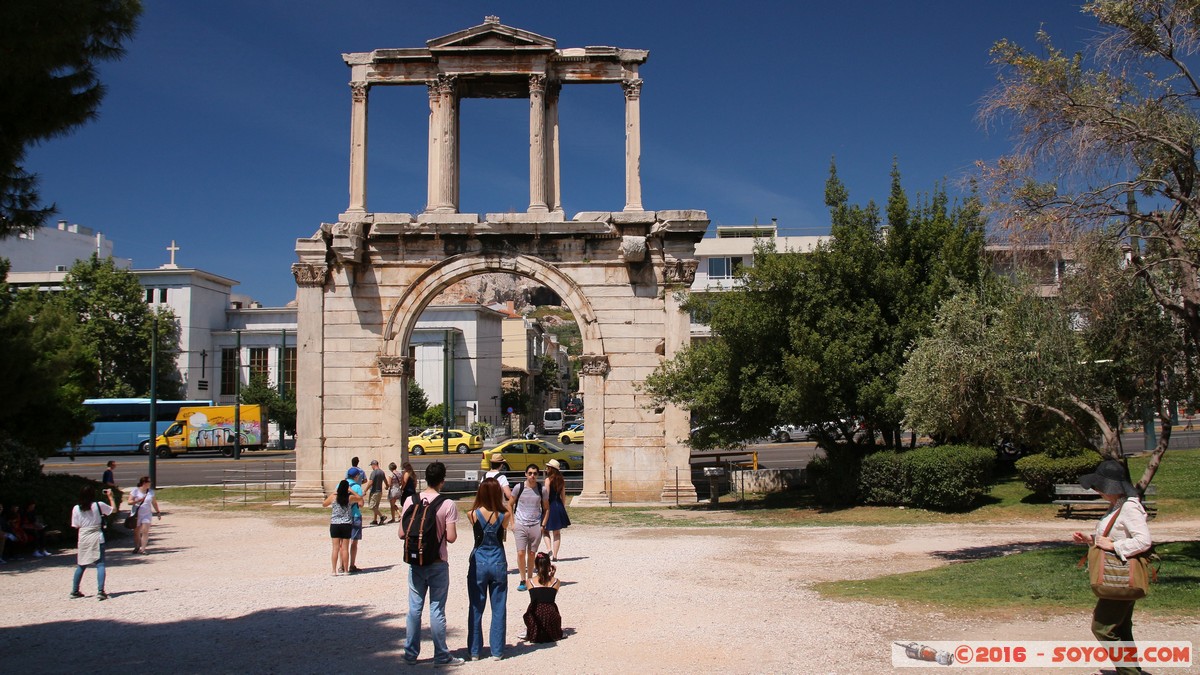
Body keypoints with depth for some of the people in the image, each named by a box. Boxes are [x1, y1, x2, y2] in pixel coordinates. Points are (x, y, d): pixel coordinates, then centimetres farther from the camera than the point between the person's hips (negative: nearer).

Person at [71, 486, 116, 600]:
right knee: (100, 564, -2)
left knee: (81, 565, 16)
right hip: (96, 537, -3)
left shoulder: (76, 508, 0)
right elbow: (114, 509, 7)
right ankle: (100, 591, -13)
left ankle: (74, 591, 23)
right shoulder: (98, 505, -5)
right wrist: (110, 497, 17)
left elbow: (76, 526, 4)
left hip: (83, 538, 3)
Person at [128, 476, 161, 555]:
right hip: (137, 515, -2)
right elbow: (129, 502, -11)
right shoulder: (135, 491, -6)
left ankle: (143, 549, -9)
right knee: (136, 532, 8)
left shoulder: (151, 491, 6)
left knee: (145, 532, -10)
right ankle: (137, 547, 25)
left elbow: (154, 502, 16)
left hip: (147, 515, 2)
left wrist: (158, 512, 16)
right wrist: (138, 500, -24)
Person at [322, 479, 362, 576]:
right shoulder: (350, 497, -5)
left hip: (334, 524, 1)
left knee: (335, 548, 4)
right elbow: (360, 499, 14)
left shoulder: (333, 497, -4)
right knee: (345, 548, 5)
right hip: (346, 525, -1)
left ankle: (335, 570, 3)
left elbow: (325, 504, 14)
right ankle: (345, 570, 10)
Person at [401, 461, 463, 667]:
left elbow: (402, 533, -2)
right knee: (437, 610, 4)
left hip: (416, 563, 3)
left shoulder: (410, 501, -3)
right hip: (438, 564, -3)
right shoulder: (448, 504, -12)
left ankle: (410, 653, 18)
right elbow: (451, 537, -12)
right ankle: (441, 656, 11)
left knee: (414, 608, 11)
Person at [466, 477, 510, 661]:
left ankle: (475, 651, 15)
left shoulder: (473, 514, -12)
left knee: (476, 610, 10)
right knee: (499, 610, 9)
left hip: (478, 564, 0)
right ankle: (497, 651, 13)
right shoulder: (503, 515, -11)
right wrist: (505, 507, 12)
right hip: (498, 563, 0)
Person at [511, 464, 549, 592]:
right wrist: (512, 523, 1)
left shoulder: (542, 490, 1)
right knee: (521, 553, -9)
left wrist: (543, 525, 2)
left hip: (536, 525, 1)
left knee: (531, 554, 6)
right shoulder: (519, 487, -3)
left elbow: (546, 508, 12)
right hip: (520, 525, -1)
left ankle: (530, 580, 19)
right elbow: (510, 505, 7)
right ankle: (523, 580, 3)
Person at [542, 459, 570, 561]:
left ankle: (550, 550, -12)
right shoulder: (561, 480, 7)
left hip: (550, 506, -6)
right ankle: (555, 555, 13)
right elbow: (563, 496, 11)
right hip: (559, 506, 6)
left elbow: (546, 497, -15)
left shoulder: (548, 480, -12)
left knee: (545, 531, 8)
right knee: (557, 533, 11)